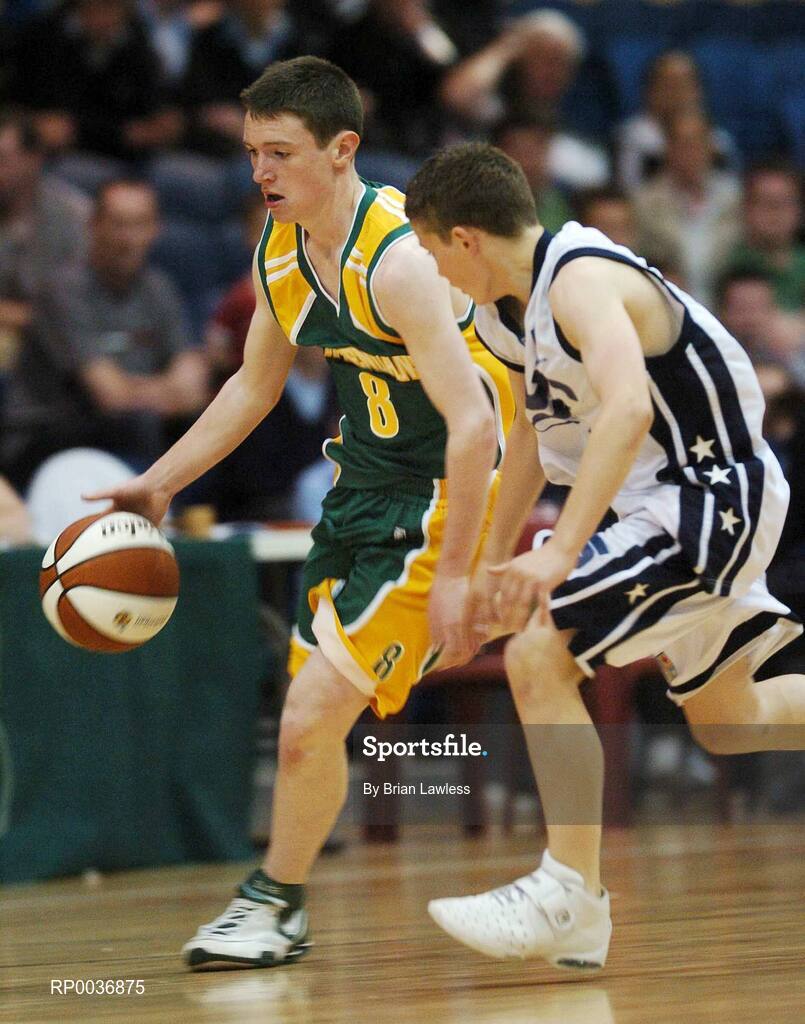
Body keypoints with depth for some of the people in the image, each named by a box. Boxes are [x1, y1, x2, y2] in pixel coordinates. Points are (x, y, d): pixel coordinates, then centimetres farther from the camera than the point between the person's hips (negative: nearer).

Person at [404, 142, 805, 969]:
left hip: (710, 498, -11)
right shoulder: (535, 298, 9)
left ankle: (571, 899, -15)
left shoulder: (583, 279, -22)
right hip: (682, 504, 11)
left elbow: (627, 408, -39)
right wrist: (494, 563, 25)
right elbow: (532, 432, 22)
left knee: (539, 654, -19)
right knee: (727, 720, 22)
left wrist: (561, 555, -45)